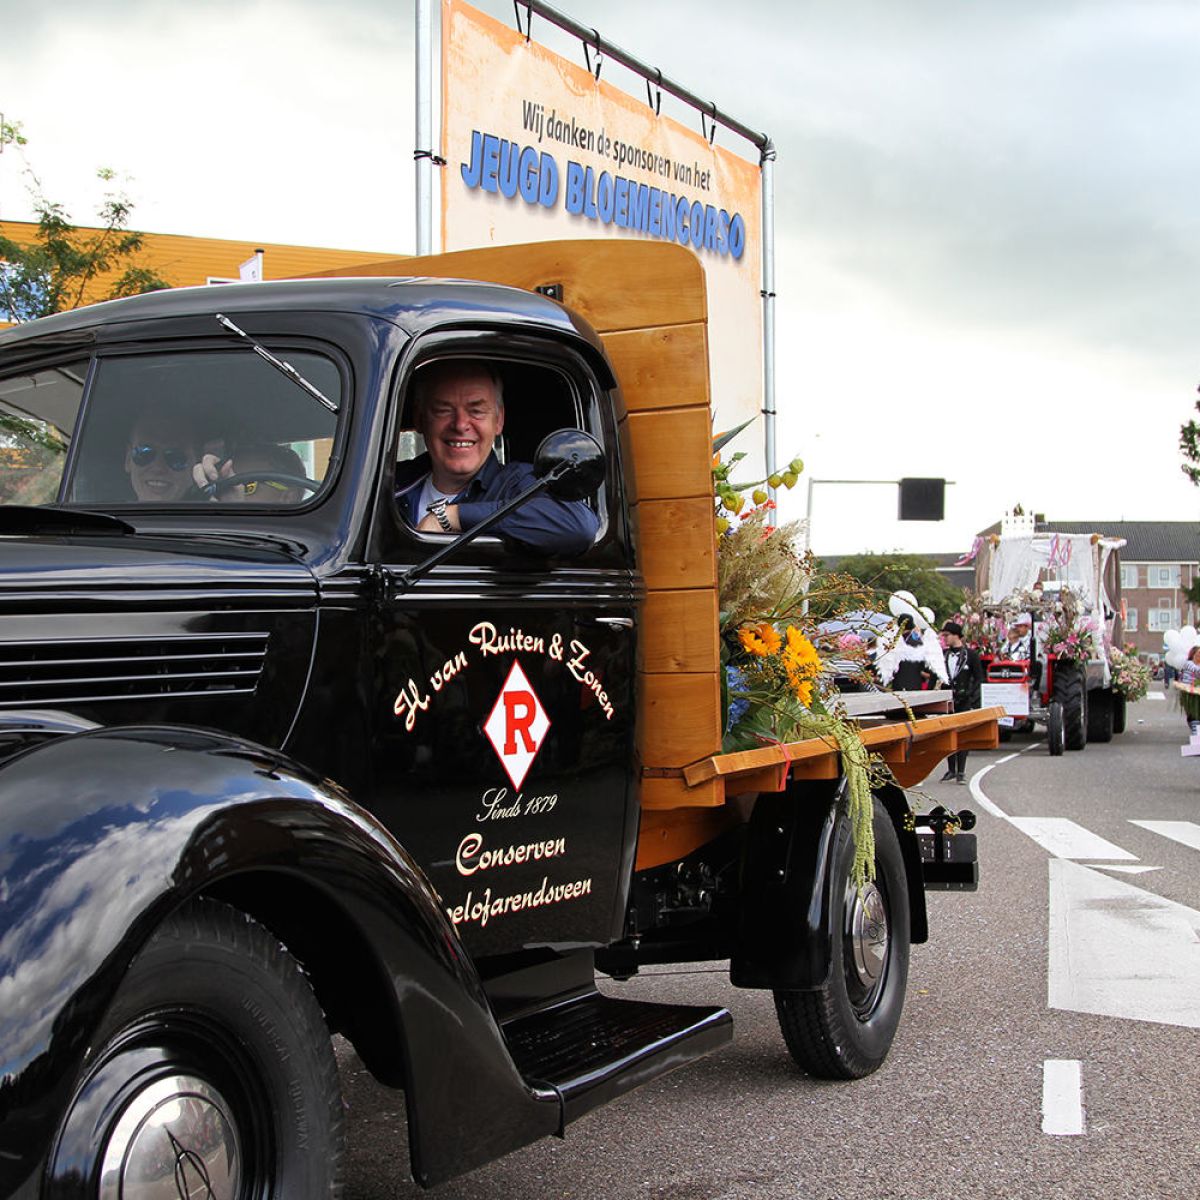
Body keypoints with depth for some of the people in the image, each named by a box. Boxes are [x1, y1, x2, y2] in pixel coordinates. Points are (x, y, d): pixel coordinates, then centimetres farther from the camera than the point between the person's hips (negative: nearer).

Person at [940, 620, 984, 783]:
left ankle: (961, 771, 0)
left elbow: (978, 678, -1)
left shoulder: (970, 654, -1)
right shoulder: (943, 655, 11)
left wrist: (971, 697, -11)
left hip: (965, 701, -4)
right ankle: (951, 770, 13)